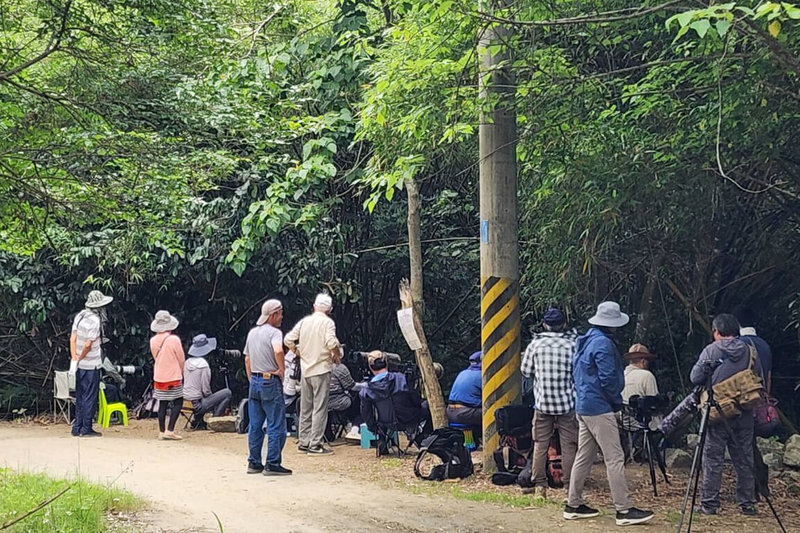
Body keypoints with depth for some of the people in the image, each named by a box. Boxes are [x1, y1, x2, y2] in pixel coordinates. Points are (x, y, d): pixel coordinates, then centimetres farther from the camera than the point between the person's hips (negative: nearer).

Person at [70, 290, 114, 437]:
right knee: (90, 397, 0)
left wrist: (74, 358, 0)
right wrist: (79, 358, -5)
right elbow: (88, 345, -19)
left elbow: (72, 338, 3)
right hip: (91, 365, -8)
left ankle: (77, 428, 17)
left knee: (80, 396, 14)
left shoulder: (80, 316, 6)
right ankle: (86, 429, 4)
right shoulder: (95, 321, -17)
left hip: (80, 365, 8)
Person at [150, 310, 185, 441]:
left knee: (162, 404, 10)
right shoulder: (174, 339, -14)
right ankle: (170, 430, -6)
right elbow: (181, 359, -6)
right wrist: (180, 373, 11)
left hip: (158, 377, 5)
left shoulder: (153, 340, 0)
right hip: (173, 377, -5)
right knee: (177, 402, 3)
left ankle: (162, 431, 10)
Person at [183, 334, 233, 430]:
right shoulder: (204, 365, -18)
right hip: (197, 403, -8)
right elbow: (206, 390, -16)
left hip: (186, 400, 8)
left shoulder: (188, 362, 3)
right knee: (227, 393, -2)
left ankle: (196, 419, 24)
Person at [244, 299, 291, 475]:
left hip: (254, 381, 8)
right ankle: (272, 464, -4)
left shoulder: (252, 333, 13)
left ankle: (254, 463, 15)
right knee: (276, 426, -3)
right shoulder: (274, 332, -12)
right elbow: (278, 350, -32)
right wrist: (282, 369, -17)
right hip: (270, 382, -8)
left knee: (255, 425, 12)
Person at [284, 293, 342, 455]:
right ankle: (315, 445, -5)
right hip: (321, 369, -6)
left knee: (305, 408, 13)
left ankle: (303, 442, 17)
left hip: (305, 370, 6)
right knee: (320, 408, -3)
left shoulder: (304, 321, 7)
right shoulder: (327, 322, -9)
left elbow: (288, 340, 5)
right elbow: (331, 343, -23)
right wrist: (337, 355, -6)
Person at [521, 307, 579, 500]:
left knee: (540, 446, 8)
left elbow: (525, 371, 5)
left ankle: (539, 487, 7)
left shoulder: (535, 344, -1)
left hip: (542, 403, 1)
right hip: (567, 404, -1)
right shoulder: (572, 344, -5)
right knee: (569, 447, 3)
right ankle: (570, 487, 2)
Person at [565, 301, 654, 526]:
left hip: (583, 406, 10)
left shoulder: (584, 341, 14)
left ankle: (574, 505, 16)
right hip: (600, 408, -10)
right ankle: (624, 510, -8)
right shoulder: (603, 344, -16)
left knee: (583, 457, 13)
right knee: (615, 458, -8)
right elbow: (608, 379, -19)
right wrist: (617, 402, -3)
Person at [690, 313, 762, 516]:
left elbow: (695, 378, -6)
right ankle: (747, 504, 12)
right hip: (744, 414, 3)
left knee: (713, 459, 1)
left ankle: (709, 504, 0)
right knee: (744, 460, 9)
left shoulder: (711, 351, -6)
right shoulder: (750, 351, 3)